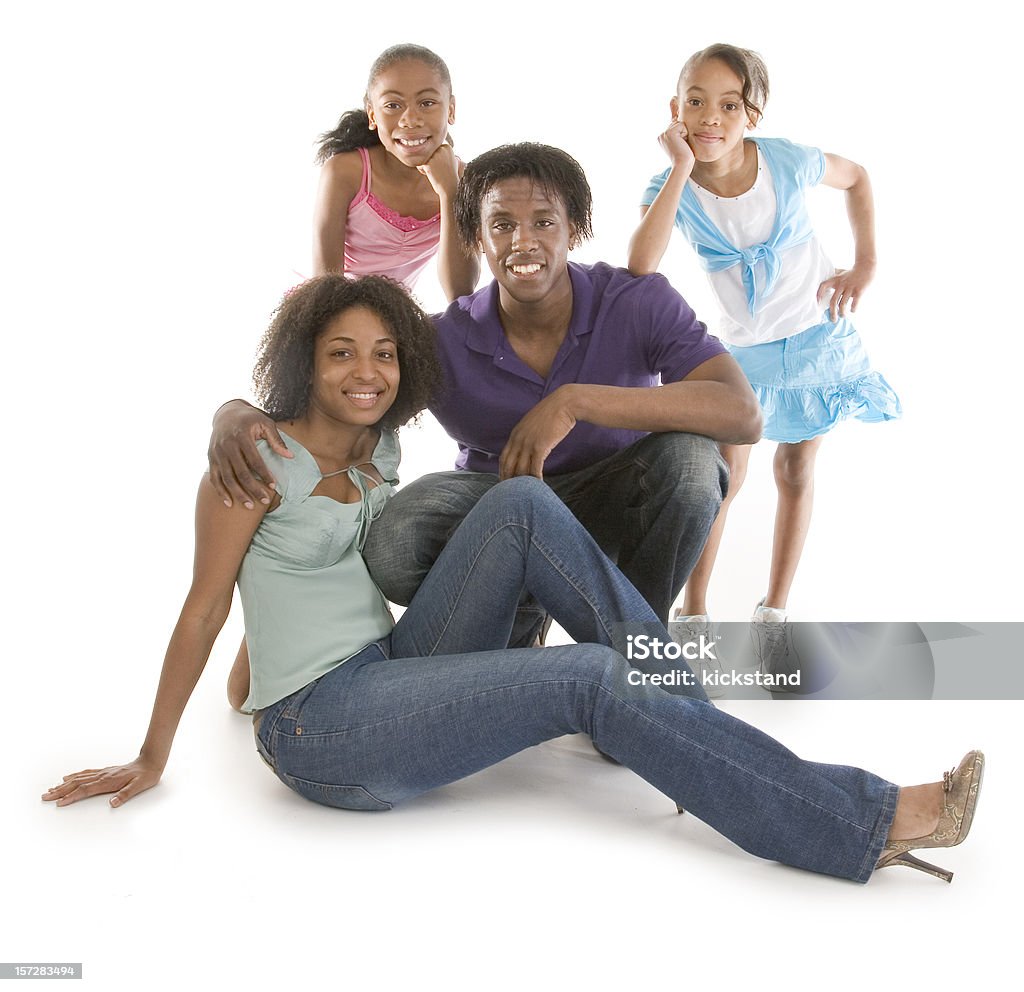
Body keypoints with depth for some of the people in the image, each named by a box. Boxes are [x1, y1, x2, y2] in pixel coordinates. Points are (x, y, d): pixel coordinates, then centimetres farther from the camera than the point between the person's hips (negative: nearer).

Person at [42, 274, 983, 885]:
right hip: (321, 732, -6)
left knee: (521, 503, -14)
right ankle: (868, 822, -21)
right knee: (595, 683, -23)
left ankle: (686, 701, -12)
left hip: (395, 670, 6)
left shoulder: (380, 453, 9)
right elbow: (203, 608, -5)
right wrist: (152, 759, -1)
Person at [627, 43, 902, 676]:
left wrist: (867, 264, -3)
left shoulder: (787, 161, -16)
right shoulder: (672, 188, -18)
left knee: (797, 470, 8)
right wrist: (683, 166, -34)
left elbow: (857, 177, 6)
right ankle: (694, 613, 10)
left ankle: (774, 614, 20)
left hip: (818, 337, 2)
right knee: (726, 474, -6)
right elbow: (641, 266, -38)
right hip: (743, 351, -1)